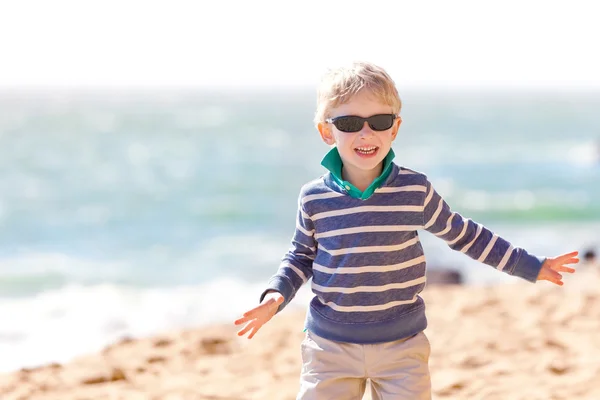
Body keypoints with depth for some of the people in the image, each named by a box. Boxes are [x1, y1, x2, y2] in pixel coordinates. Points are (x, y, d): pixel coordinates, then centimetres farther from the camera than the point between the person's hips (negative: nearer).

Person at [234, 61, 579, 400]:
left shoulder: (416, 190, -7)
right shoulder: (315, 198, -5)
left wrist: (530, 266, 10)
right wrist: (276, 295, -7)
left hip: (401, 345, 0)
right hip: (330, 346, 1)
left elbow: (463, 234, 7)